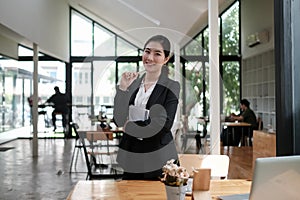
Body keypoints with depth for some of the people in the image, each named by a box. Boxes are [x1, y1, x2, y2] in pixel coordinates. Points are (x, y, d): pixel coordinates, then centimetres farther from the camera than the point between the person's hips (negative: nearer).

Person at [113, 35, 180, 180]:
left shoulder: (171, 86, -5)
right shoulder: (132, 83, 5)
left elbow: (164, 125, -14)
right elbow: (118, 120, -3)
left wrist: (131, 126, -6)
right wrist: (122, 89, -12)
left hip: (158, 158, -3)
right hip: (131, 156, 3)